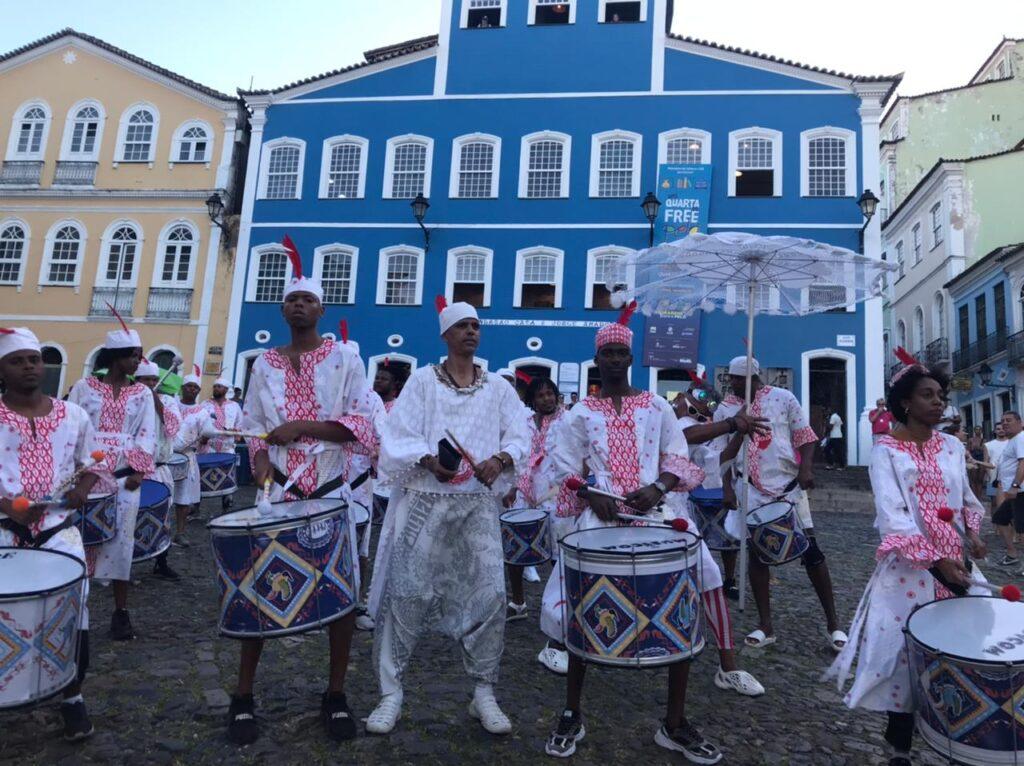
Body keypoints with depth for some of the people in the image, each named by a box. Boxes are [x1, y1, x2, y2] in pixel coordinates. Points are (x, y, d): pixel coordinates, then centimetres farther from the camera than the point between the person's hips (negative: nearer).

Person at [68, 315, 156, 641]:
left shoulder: (142, 394, 8)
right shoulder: (84, 387, 5)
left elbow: (147, 435, 3)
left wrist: (138, 471, -9)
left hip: (124, 477, 1)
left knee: (120, 540, 1)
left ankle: (120, 610, 9)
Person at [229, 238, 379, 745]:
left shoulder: (345, 359, 0)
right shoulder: (264, 366, 9)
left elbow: (365, 425, -9)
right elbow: (254, 431, 9)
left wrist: (303, 426, -18)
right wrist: (262, 467, -10)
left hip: (333, 494, -1)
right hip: (279, 494, 2)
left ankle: (336, 694, 20)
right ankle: (243, 696, 20)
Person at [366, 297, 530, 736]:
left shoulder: (498, 387, 12)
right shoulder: (422, 380, 5)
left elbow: (520, 438, 6)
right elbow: (398, 437, -3)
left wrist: (500, 460, -15)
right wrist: (428, 460, -21)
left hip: (479, 503, 2)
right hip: (424, 500, -2)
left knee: (488, 594, -2)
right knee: (406, 592, -2)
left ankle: (484, 694, 14)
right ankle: (391, 691, 14)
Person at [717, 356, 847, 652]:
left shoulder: (783, 398, -2)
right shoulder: (725, 410, 3)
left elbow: (804, 436, 0)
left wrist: (806, 468, -16)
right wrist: (727, 488, -4)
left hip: (788, 485, -2)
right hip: (751, 491, 2)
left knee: (811, 551, 0)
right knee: (757, 553, 6)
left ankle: (833, 623, 14)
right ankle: (765, 626, 16)